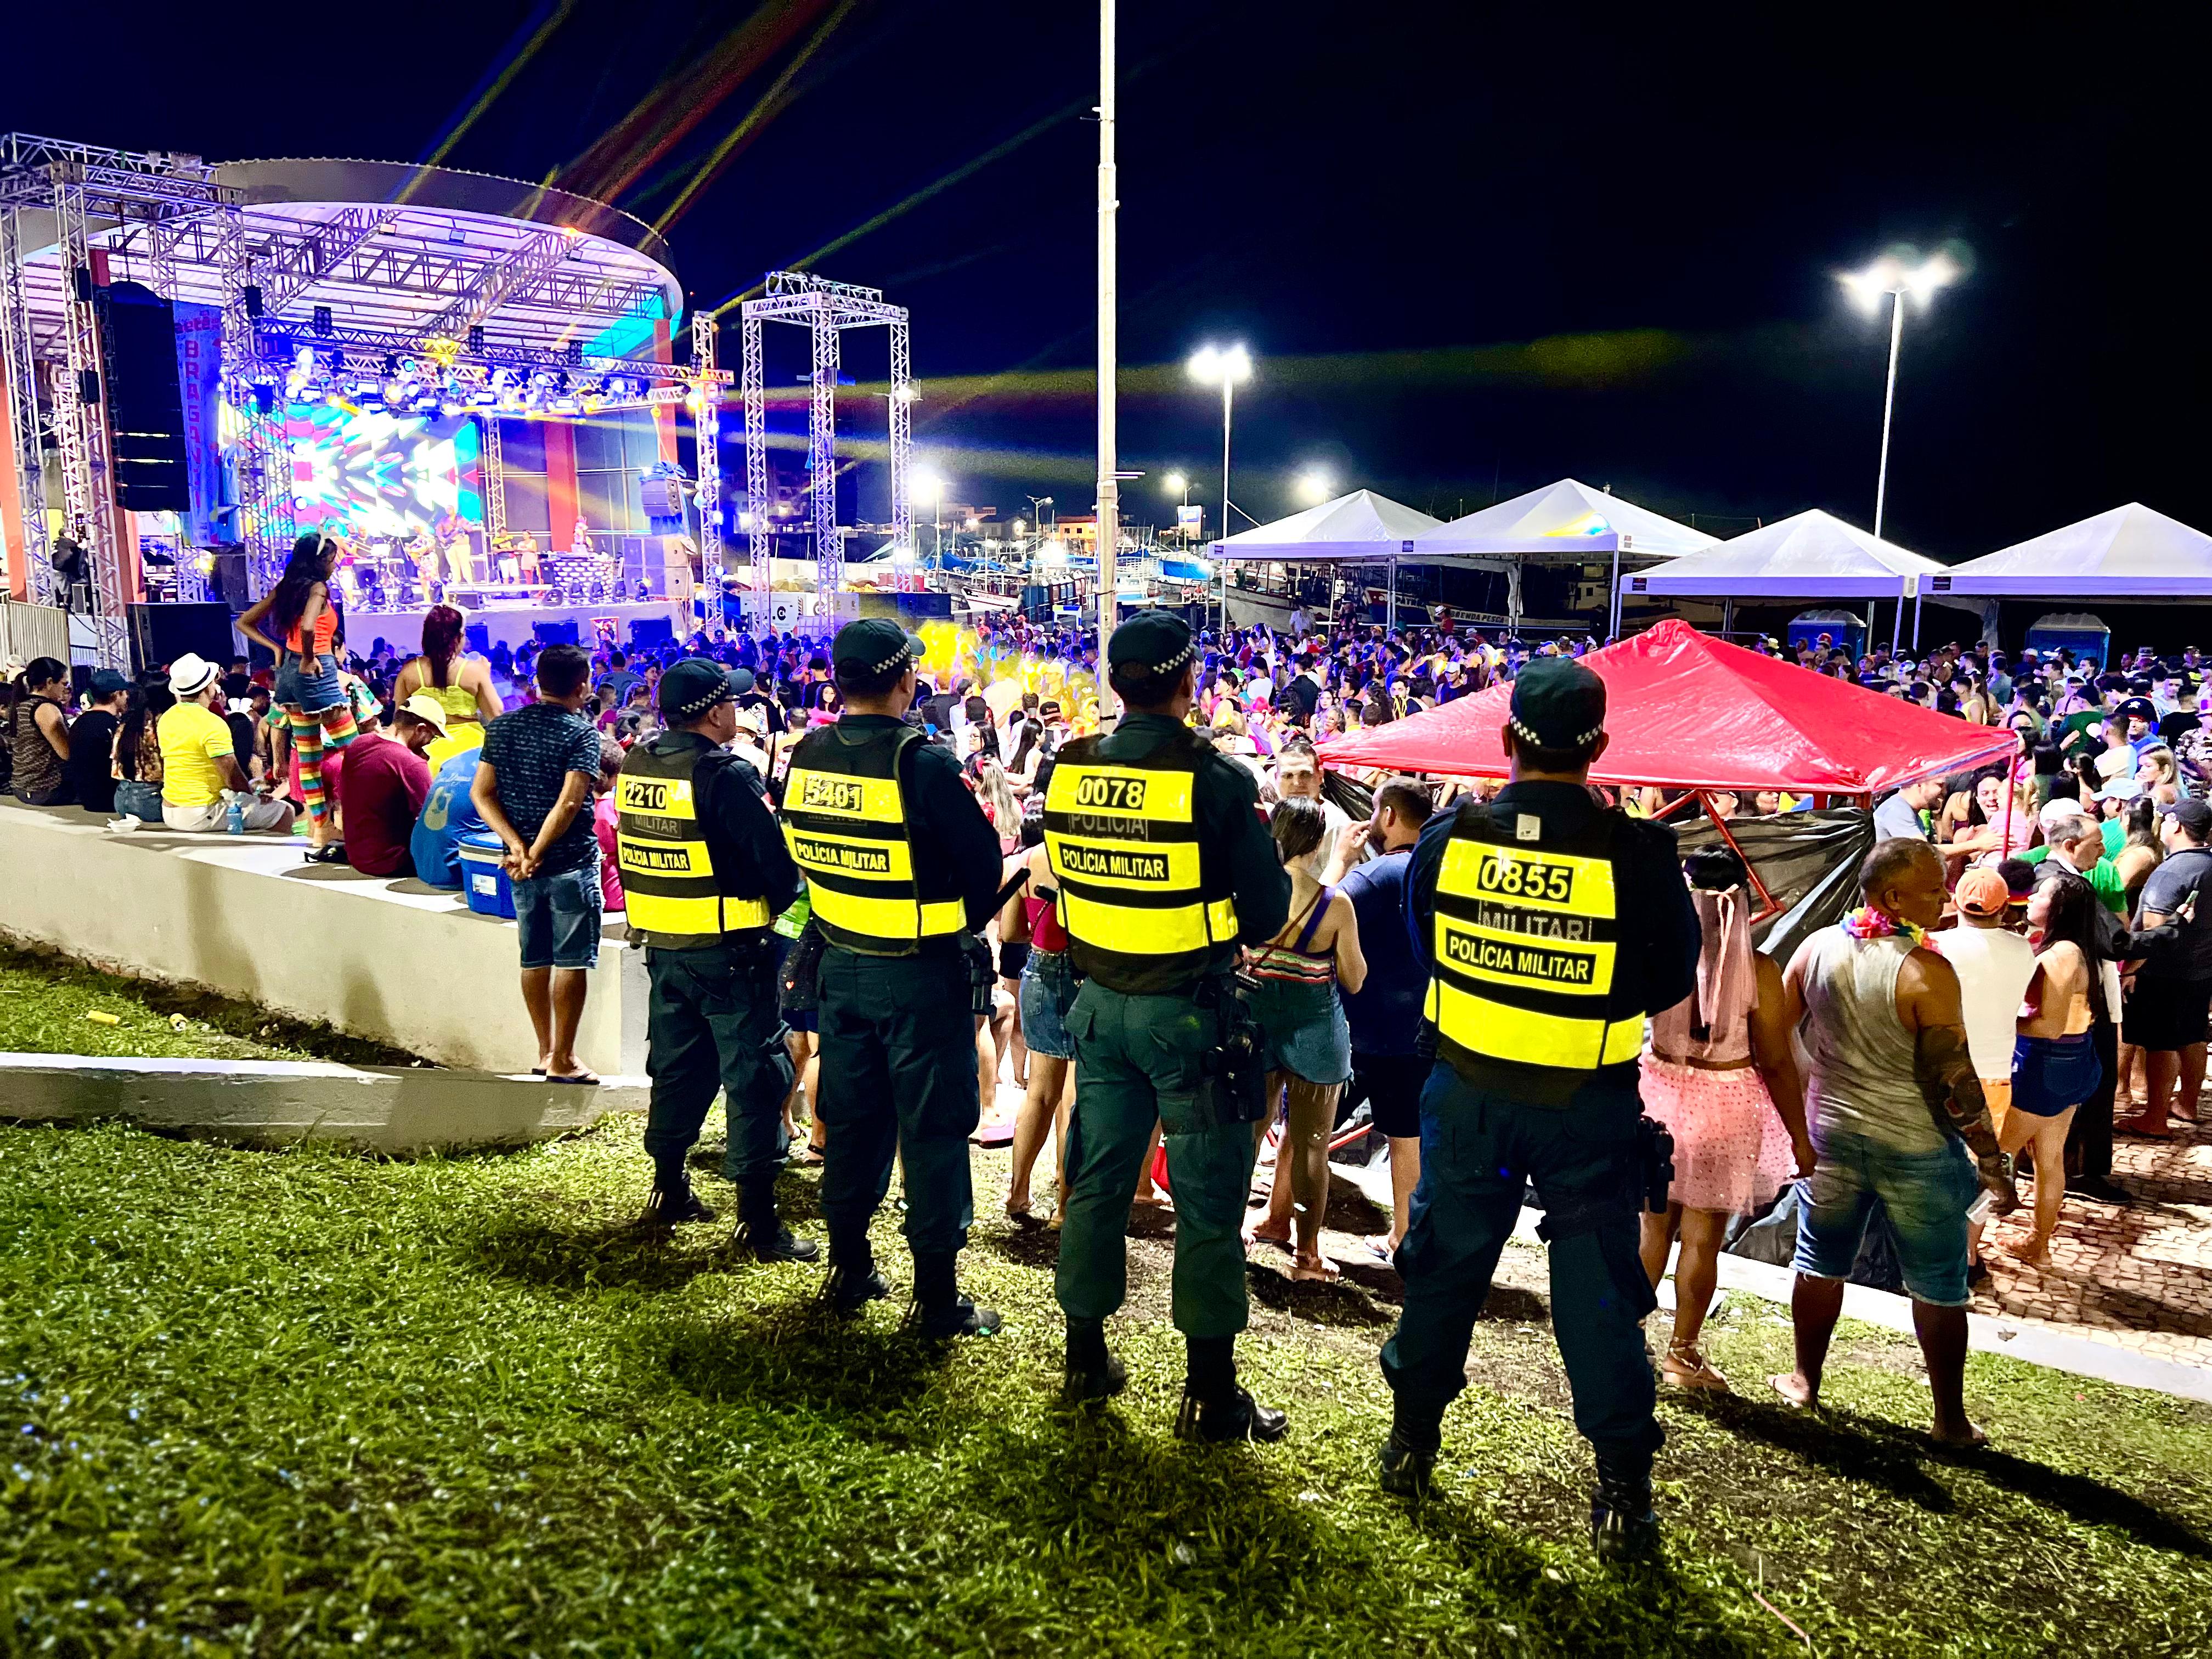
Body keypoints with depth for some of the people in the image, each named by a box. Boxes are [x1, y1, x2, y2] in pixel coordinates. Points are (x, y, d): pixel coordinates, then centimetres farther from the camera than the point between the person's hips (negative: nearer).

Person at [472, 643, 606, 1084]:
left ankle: (545, 1051, 24)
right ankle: (563, 1060, 6)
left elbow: (482, 792, 0)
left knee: (535, 959, 15)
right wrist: (537, 854, -15)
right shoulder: (581, 733, -12)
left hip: (521, 865, 6)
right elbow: (569, 804, -22)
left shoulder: (502, 727, 6)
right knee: (572, 960, 2)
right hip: (571, 862, -6)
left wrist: (517, 846, -7)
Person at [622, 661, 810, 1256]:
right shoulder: (726, 776, -19)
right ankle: (758, 1222, 4)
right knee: (754, 1078, 0)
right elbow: (778, 865, -17)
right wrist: (769, 908, 2)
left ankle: (669, 1192, 33)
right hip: (728, 953, -7)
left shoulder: (635, 767, 4)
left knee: (678, 1068, 20)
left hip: (662, 948, 7)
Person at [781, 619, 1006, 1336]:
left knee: (852, 1119, 18)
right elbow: (983, 861, -14)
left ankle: (850, 1271, 31)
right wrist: (964, 925, 3)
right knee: (932, 1130, 4)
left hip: (841, 967, 6)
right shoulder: (922, 760, -20)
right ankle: (937, 1298, 12)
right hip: (920, 975, -6)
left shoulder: (806, 757, -1)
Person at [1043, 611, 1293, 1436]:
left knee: (1097, 1183, 17)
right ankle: (1210, 1394, 15)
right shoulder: (1216, 778, -17)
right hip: (1190, 1012, -5)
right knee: (1208, 1203, 6)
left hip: (1100, 1005, 5)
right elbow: (1267, 911, -11)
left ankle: (1085, 1358, 30)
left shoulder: (1067, 770, -3)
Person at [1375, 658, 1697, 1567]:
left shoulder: (1449, 835, -11)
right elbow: (1671, 978, -4)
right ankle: (1622, 1490, 18)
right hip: (1588, 1106, -2)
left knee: (1445, 1261, 17)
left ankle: (1412, 1438, 33)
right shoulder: (1636, 851, -17)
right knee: (1598, 1286, 10)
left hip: (1469, 1090, 2)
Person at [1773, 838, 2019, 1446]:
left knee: (1820, 1266, 20)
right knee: (1939, 1288, 12)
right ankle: (1951, 1420, 23)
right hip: (1916, 1146, -4)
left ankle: (1804, 1382, 34)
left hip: (1830, 1132, 5)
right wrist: (1994, 1164, -9)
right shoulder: (1927, 973, -22)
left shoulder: (1817, 947, -5)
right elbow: (1955, 1082, -19)